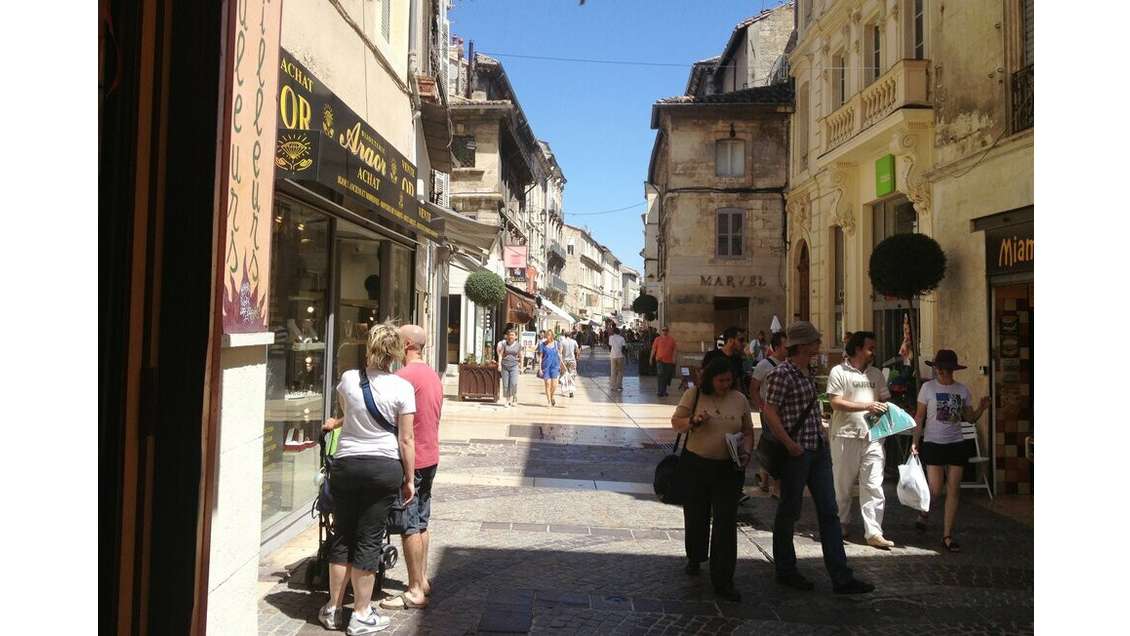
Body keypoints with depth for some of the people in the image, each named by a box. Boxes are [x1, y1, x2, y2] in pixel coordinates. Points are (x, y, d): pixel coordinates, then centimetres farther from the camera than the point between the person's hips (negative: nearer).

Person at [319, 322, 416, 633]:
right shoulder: (402, 387, -10)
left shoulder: (348, 379, -1)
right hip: (385, 467, -2)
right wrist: (409, 479, 2)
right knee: (369, 540, 5)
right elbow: (406, 439, -8)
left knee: (342, 537, 14)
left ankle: (333, 609, 25)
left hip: (346, 464, 3)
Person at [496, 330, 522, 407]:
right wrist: (499, 364, -9)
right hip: (505, 366, 1)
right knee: (505, 384, 1)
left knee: (513, 383, -17)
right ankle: (507, 401, 12)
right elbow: (500, 354, 1)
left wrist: (521, 367, 12)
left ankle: (514, 399, 0)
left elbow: (520, 357, 12)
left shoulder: (518, 345, 5)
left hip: (514, 366, -1)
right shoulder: (504, 343, 3)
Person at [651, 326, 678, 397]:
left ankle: (663, 391, 27)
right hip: (660, 360, -2)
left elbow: (675, 349, 7)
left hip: (669, 361, 3)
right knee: (661, 376, -10)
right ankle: (661, 392, -9)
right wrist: (651, 359, 3)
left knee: (667, 377, 9)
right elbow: (653, 349, 5)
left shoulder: (672, 340, 6)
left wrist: (674, 358, -6)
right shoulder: (657, 339, 3)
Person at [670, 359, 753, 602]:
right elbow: (675, 421, 0)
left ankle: (723, 581, 4)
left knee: (726, 523, -4)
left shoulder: (739, 400, 2)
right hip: (696, 465, 0)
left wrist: (746, 452, -7)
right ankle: (695, 557, 44)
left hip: (728, 468, 0)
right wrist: (693, 421, -20)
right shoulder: (694, 395, -4)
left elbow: (748, 431, 10)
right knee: (696, 516, 16)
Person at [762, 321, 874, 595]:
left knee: (829, 511, 6)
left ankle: (841, 577, 10)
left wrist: (823, 438, 16)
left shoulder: (807, 372, 12)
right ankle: (785, 571, 22)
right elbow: (769, 414, -18)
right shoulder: (782, 373, -14)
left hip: (818, 449, 8)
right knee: (789, 512, 6)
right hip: (797, 452, -8)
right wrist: (791, 446, -18)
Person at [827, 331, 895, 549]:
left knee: (873, 486, -2)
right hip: (846, 435, -4)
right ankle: (841, 524, 28)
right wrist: (867, 405, -17)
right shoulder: (839, 372, -3)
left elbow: (885, 400, 18)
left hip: (872, 435, 4)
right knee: (842, 484, 9)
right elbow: (836, 402, -12)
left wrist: (886, 409, -6)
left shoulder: (876, 374, 14)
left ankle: (874, 533, 0)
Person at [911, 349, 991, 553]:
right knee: (935, 490, -7)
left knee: (954, 490, 1)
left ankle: (947, 536, 9)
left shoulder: (962, 390, 4)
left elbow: (970, 418, 10)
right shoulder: (928, 387, -3)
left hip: (956, 444, 3)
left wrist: (982, 408, -11)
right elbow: (919, 417, 0)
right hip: (933, 444, -3)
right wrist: (915, 441, -7)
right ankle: (924, 513, 27)